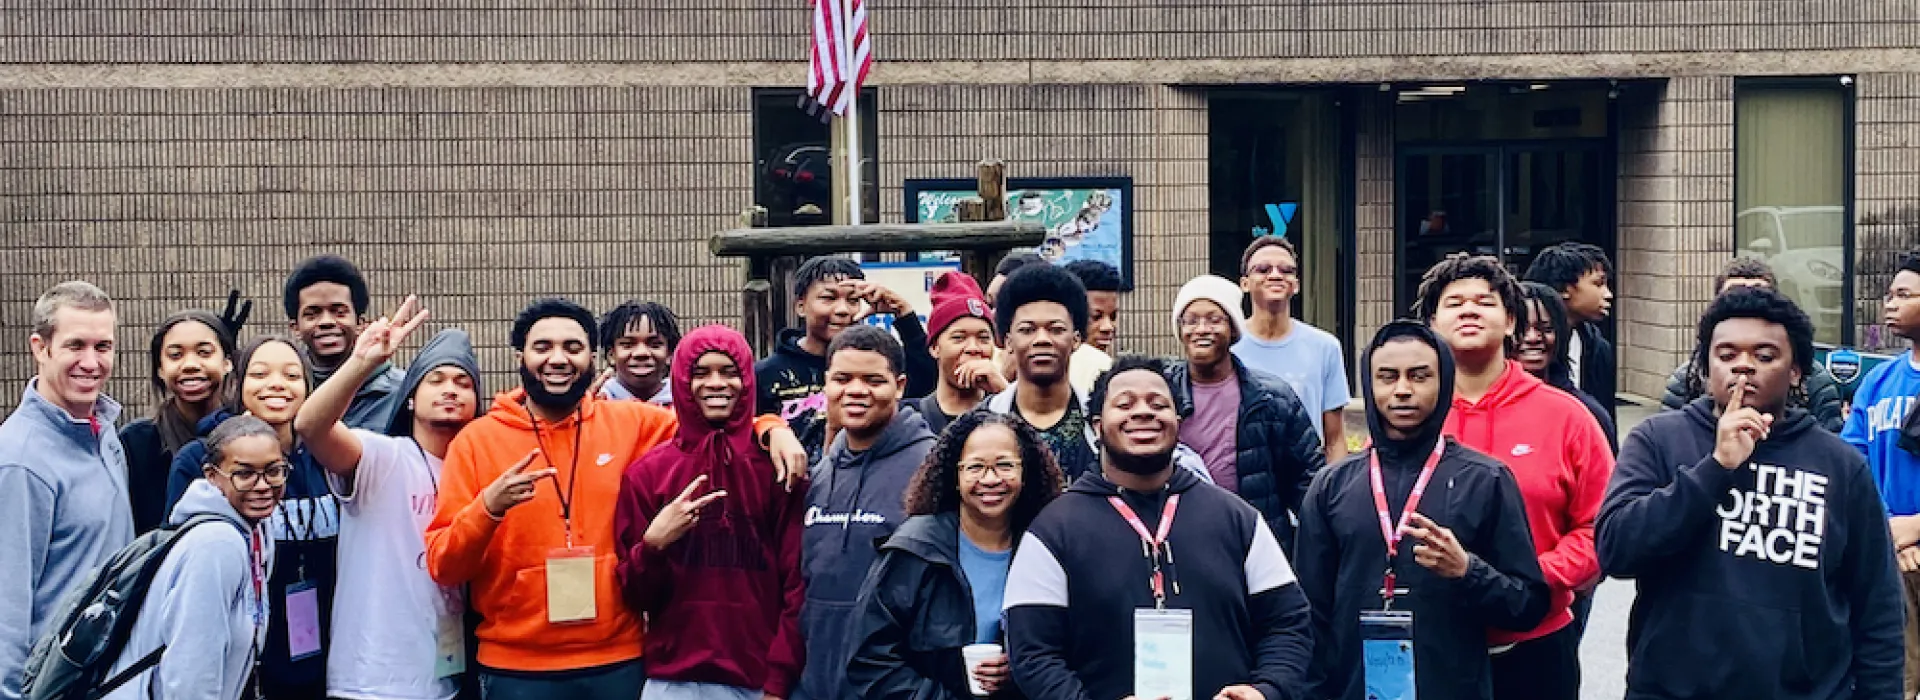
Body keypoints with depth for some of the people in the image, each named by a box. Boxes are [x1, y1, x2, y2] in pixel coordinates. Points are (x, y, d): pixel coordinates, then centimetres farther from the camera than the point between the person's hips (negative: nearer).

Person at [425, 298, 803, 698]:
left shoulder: (628, 423, 3)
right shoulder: (476, 441, -2)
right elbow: (442, 568, -4)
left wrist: (772, 429, -2)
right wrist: (488, 508, -22)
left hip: (619, 662, 2)